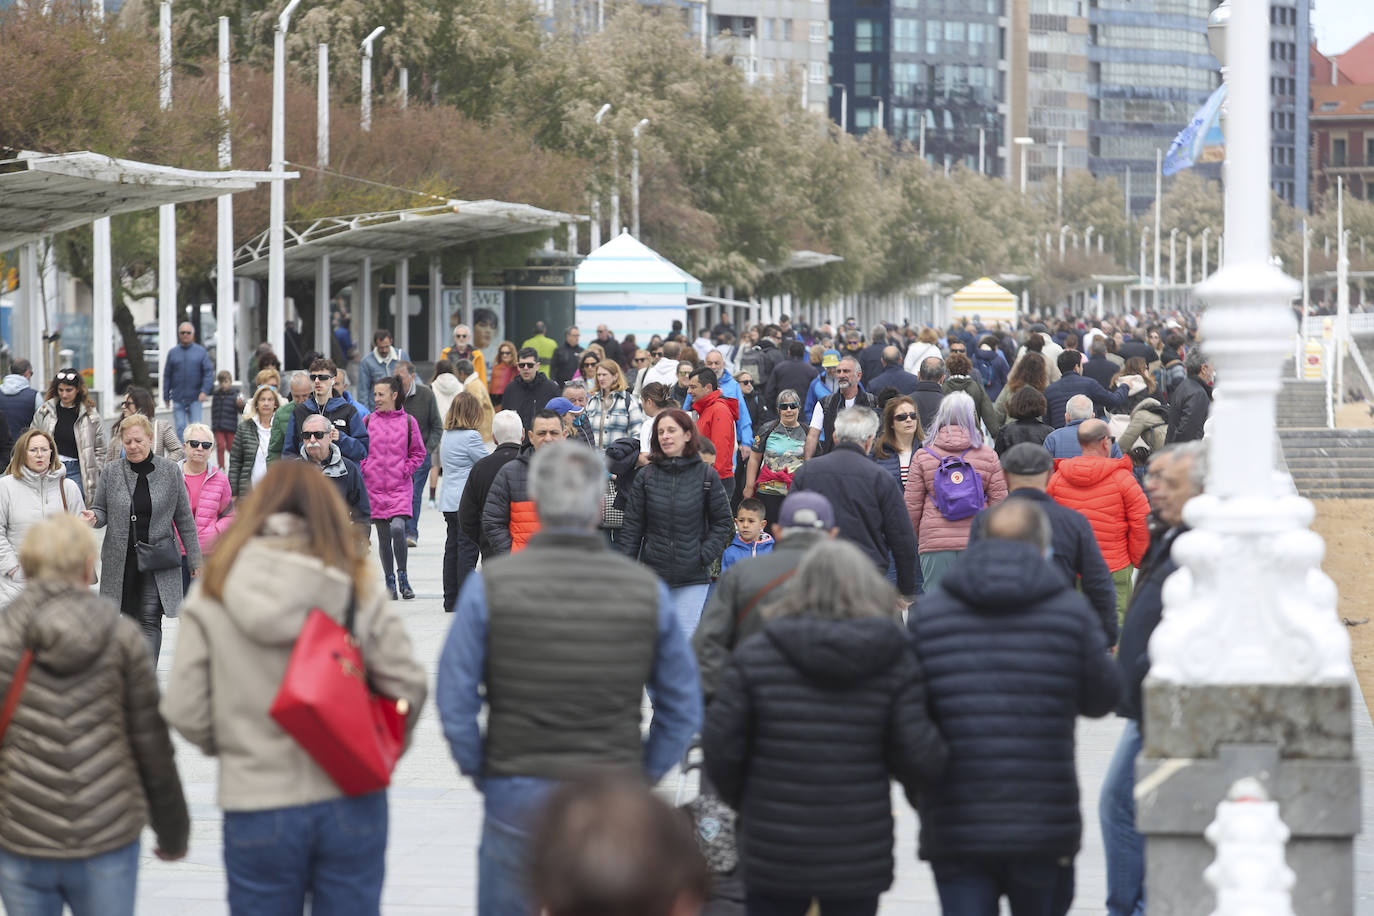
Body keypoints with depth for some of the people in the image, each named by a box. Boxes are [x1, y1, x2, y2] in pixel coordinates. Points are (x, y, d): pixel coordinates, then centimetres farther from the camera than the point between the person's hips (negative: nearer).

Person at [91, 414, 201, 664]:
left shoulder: (170, 472, 1)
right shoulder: (111, 472, 2)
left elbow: (184, 519, 5)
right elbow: (101, 510, 11)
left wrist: (194, 560, 6)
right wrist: (93, 518, -14)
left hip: (157, 564, -1)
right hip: (120, 562, 2)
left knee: (150, 622, -6)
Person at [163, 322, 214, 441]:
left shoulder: (201, 352, 5)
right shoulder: (173, 353, 9)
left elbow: (209, 373, 0)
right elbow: (167, 376, 10)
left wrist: (205, 391, -14)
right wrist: (166, 397, 6)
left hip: (195, 398, -1)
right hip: (178, 398, 1)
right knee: (180, 427, -1)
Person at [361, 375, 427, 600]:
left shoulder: (407, 421, 2)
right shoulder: (368, 421, 5)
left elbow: (418, 453, 9)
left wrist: (406, 470, -4)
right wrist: (364, 469, -3)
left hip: (400, 487, -2)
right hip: (374, 487, 2)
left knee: (397, 528, -20)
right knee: (383, 536, 5)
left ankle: (402, 575, -4)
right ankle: (390, 582, 17)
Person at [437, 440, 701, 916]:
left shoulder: (490, 585, -7)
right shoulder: (647, 589, 0)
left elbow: (455, 702, -7)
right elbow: (683, 709, 4)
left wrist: (479, 771, 6)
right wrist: (642, 775, 12)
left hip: (518, 795, -1)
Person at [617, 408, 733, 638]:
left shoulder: (706, 476, 0)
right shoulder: (646, 477, 3)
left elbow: (722, 521, 6)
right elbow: (631, 527, 5)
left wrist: (705, 555, -6)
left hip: (693, 579, -2)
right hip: (652, 575, 2)